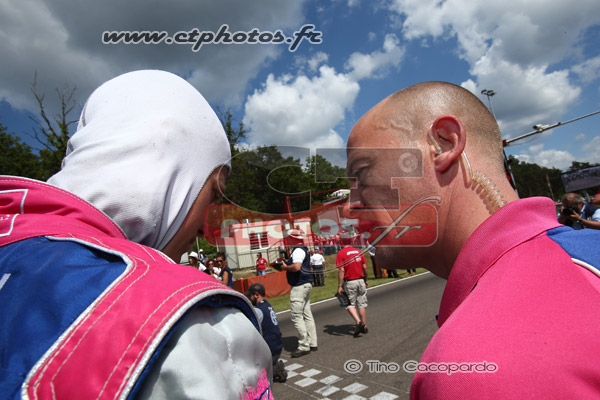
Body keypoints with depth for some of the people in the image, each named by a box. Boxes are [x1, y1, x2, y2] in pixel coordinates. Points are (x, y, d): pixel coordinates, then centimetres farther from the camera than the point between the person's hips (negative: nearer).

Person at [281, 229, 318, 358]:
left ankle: (303, 346, -2)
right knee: (307, 315, 13)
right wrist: (286, 264, 14)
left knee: (296, 316, -6)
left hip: (299, 286, -11)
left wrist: (285, 267, -11)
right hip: (306, 285, 11)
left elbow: (296, 267, -29)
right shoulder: (303, 250, 17)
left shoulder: (298, 250, -15)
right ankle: (312, 343, 19)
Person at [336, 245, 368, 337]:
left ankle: (358, 322, -12)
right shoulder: (358, 251, 8)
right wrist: (366, 280, 19)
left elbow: (341, 270, -13)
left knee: (350, 304, 7)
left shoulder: (340, 254, -5)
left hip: (349, 283, -4)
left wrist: (339, 286, -12)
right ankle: (364, 326, 19)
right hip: (360, 280, 4)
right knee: (362, 304, 13)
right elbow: (364, 267, 7)